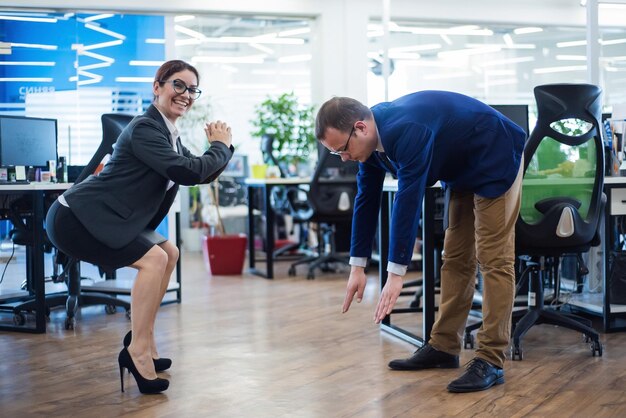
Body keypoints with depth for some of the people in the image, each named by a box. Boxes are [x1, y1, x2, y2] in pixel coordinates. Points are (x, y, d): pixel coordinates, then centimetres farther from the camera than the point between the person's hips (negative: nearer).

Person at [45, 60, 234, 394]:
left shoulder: (168, 135, 11)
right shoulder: (145, 128, -19)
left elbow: (203, 175, 15)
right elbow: (188, 172, -29)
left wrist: (222, 146, -4)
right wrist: (221, 145, -12)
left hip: (99, 217, 11)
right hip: (74, 217, -11)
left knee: (168, 253, 13)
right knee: (153, 259, -19)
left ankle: (142, 343, 15)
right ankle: (138, 350, -11)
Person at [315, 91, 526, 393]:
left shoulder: (406, 131, -34)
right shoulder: (372, 137, -6)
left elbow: (408, 201, -34)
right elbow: (366, 199, 2)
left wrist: (396, 274, -31)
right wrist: (357, 267, 5)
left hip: (496, 160, -9)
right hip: (463, 170, 9)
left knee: (493, 259, -11)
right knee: (455, 258, 9)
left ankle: (491, 360, -9)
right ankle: (443, 346, 16)